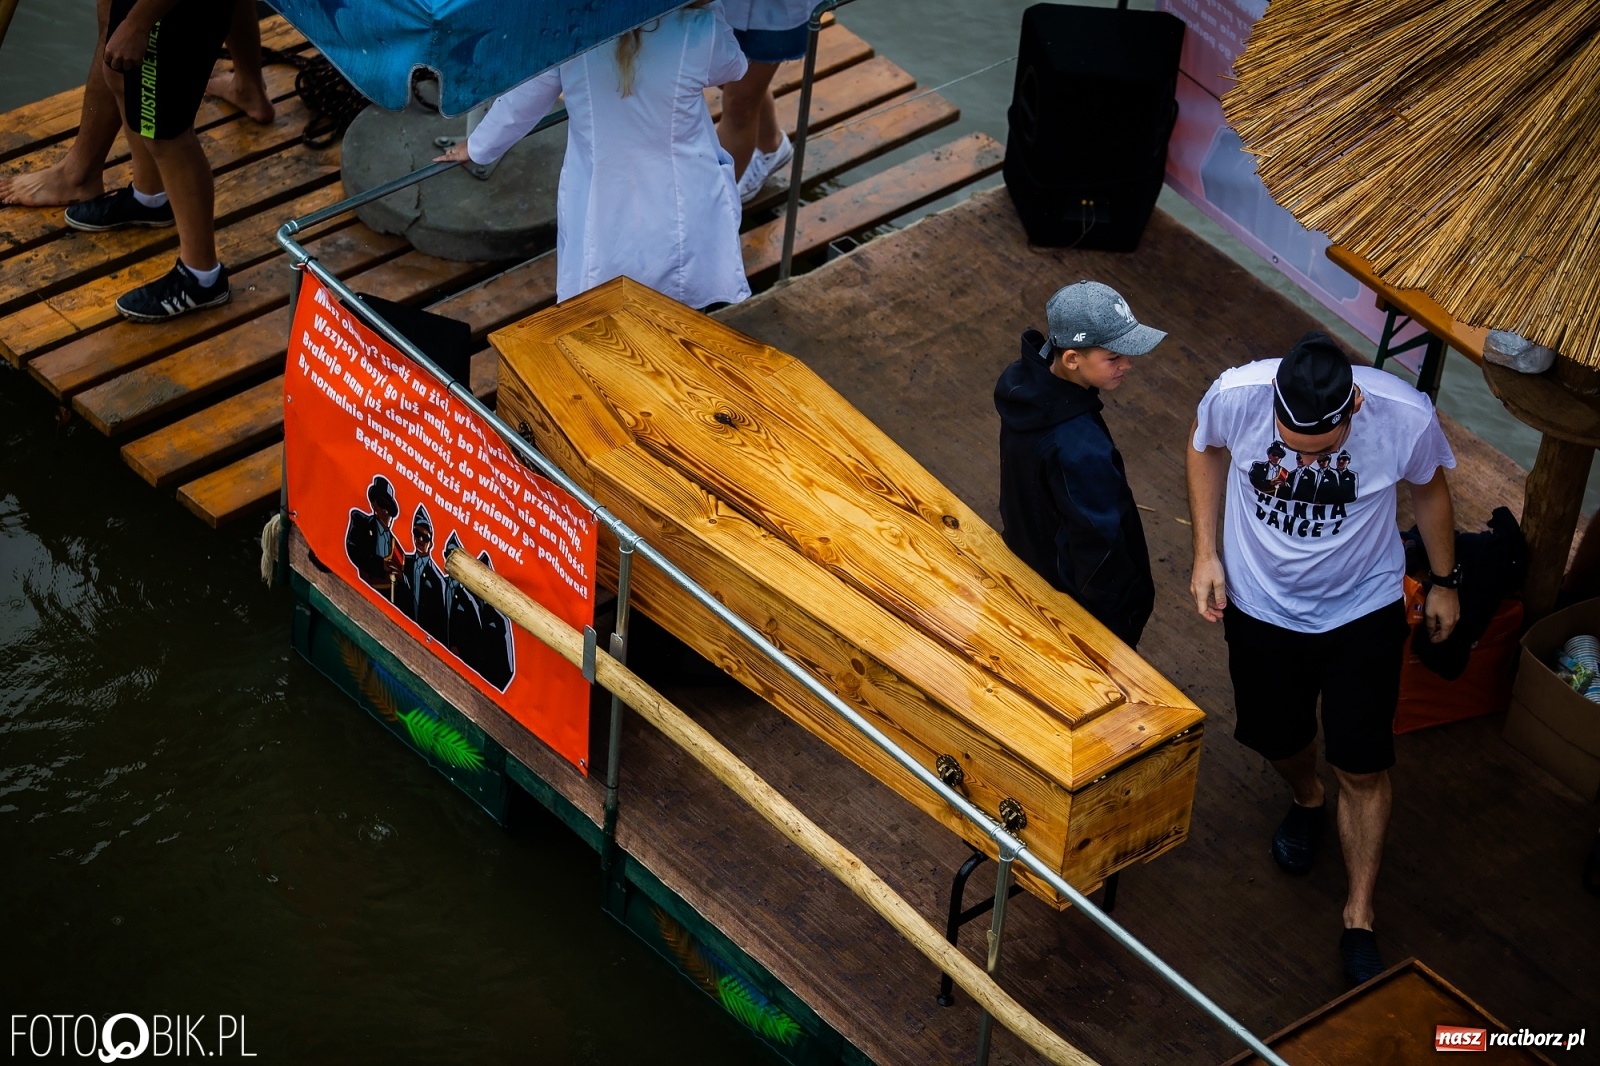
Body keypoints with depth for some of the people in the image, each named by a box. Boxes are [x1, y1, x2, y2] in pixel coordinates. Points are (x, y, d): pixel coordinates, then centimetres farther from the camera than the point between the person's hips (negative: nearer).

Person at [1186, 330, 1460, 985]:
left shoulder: (1406, 416, -31)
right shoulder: (1236, 395, -30)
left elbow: (1428, 488, -6)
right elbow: (1205, 447, -3)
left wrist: (1444, 582, 8)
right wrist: (1206, 553, -7)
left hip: (1362, 611, -1)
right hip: (1261, 605, 2)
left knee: (1363, 769, 5)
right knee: (1276, 737, 22)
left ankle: (1359, 920, 25)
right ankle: (1306, 800, 58)